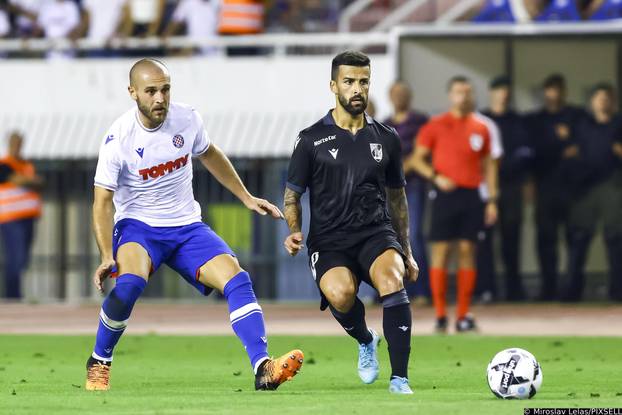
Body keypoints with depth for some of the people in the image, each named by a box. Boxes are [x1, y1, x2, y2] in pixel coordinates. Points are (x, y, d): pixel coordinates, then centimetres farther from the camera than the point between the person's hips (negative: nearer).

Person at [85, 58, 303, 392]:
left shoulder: (186, 119, -4)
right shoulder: (118, 139, -16)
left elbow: (208, 154, 18)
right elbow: (103, 202, -13)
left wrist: (246, 198, 21)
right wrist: (107, 257, -25)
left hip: (187, 227, 4)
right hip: (137, 226, -4)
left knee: (237, 280, -19)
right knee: (129, 283, -33)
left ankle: (263, 369, -27)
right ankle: (98, 364, -9)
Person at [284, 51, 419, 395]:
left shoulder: (386, 139, 12)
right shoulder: (311, 140, 3)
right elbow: (292, 195, 10)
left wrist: (406, 251, 23)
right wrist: (294, 232, -10)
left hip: (377, 233, 2)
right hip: (329, 241, -2)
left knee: (391, 278, -34)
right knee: (339, 293, -34)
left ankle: (400, 378, -31)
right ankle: (365, 341, 4)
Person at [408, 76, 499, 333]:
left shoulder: (481, 128, 11)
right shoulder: (436, 125, 1)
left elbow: (488, 165, 16)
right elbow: (417, 159, 2)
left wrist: (492, 199, 10)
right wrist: (435, 177, -14)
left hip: (471, 195, 3)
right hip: (446, 194, -3)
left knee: (467, 250, 1)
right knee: (441, 249, -5)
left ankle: (464, 315, 5)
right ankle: (440, 315, -2)